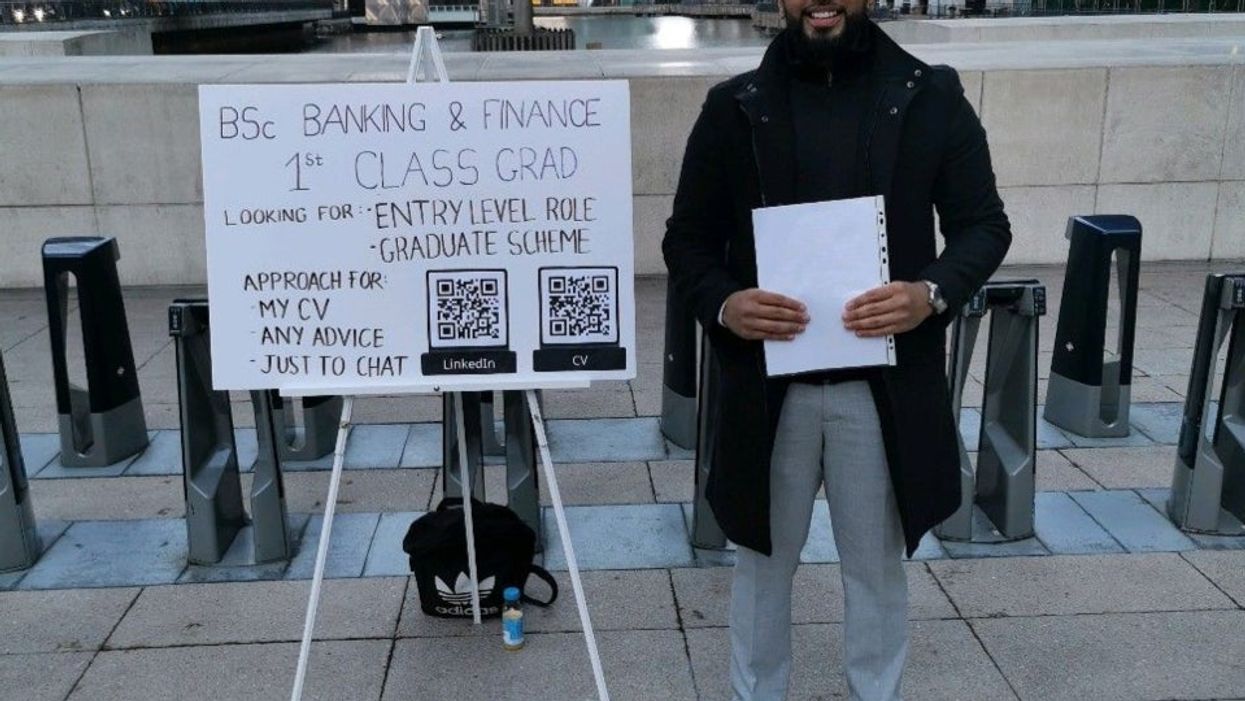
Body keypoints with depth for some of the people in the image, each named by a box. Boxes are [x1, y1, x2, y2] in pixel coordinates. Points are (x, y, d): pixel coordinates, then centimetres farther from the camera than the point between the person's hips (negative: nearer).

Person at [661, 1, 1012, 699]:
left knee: (878, 564, 17)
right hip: (768, 384, 1)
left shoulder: (932, 96, 0)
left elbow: (985, 224, 2)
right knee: (763, 559, 16)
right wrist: (723, 304, -17)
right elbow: (688, 238, 3)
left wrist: (934, 292, -18)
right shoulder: (733, 106, 1)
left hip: (885, 384, 0)